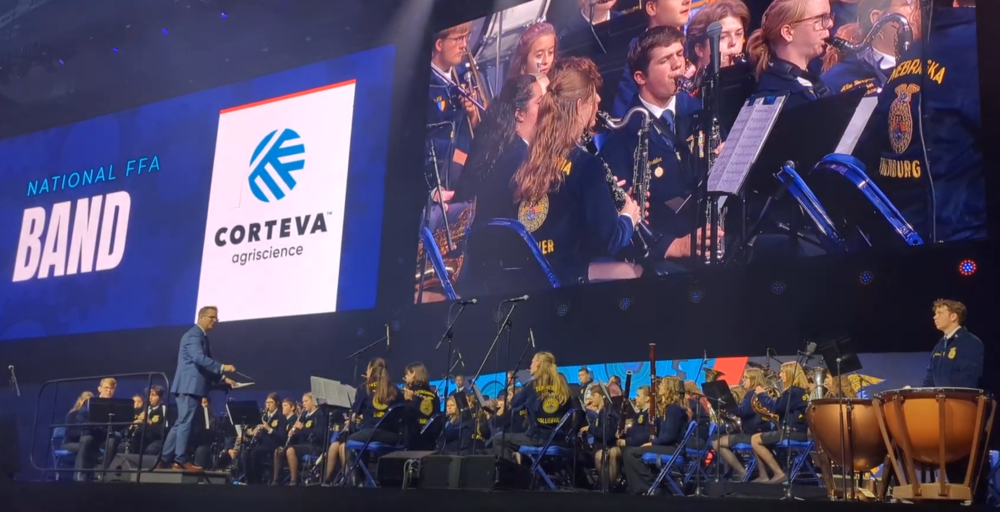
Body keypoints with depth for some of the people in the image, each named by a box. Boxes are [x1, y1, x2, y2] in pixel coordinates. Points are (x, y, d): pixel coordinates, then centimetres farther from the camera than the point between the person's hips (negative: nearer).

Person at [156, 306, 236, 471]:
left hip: (191, 386, 10)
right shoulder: (194, 335, -11)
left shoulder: (201, 336, 22)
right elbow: (199, 358, -26)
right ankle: (181, 460, -6)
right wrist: (222, 367, -30)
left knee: (181, 423, 10)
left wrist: (222, 378, 14)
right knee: (185, 423, -8)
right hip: (189, 386, -10)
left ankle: (165, 460, 13)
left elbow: (204, 364, 23)